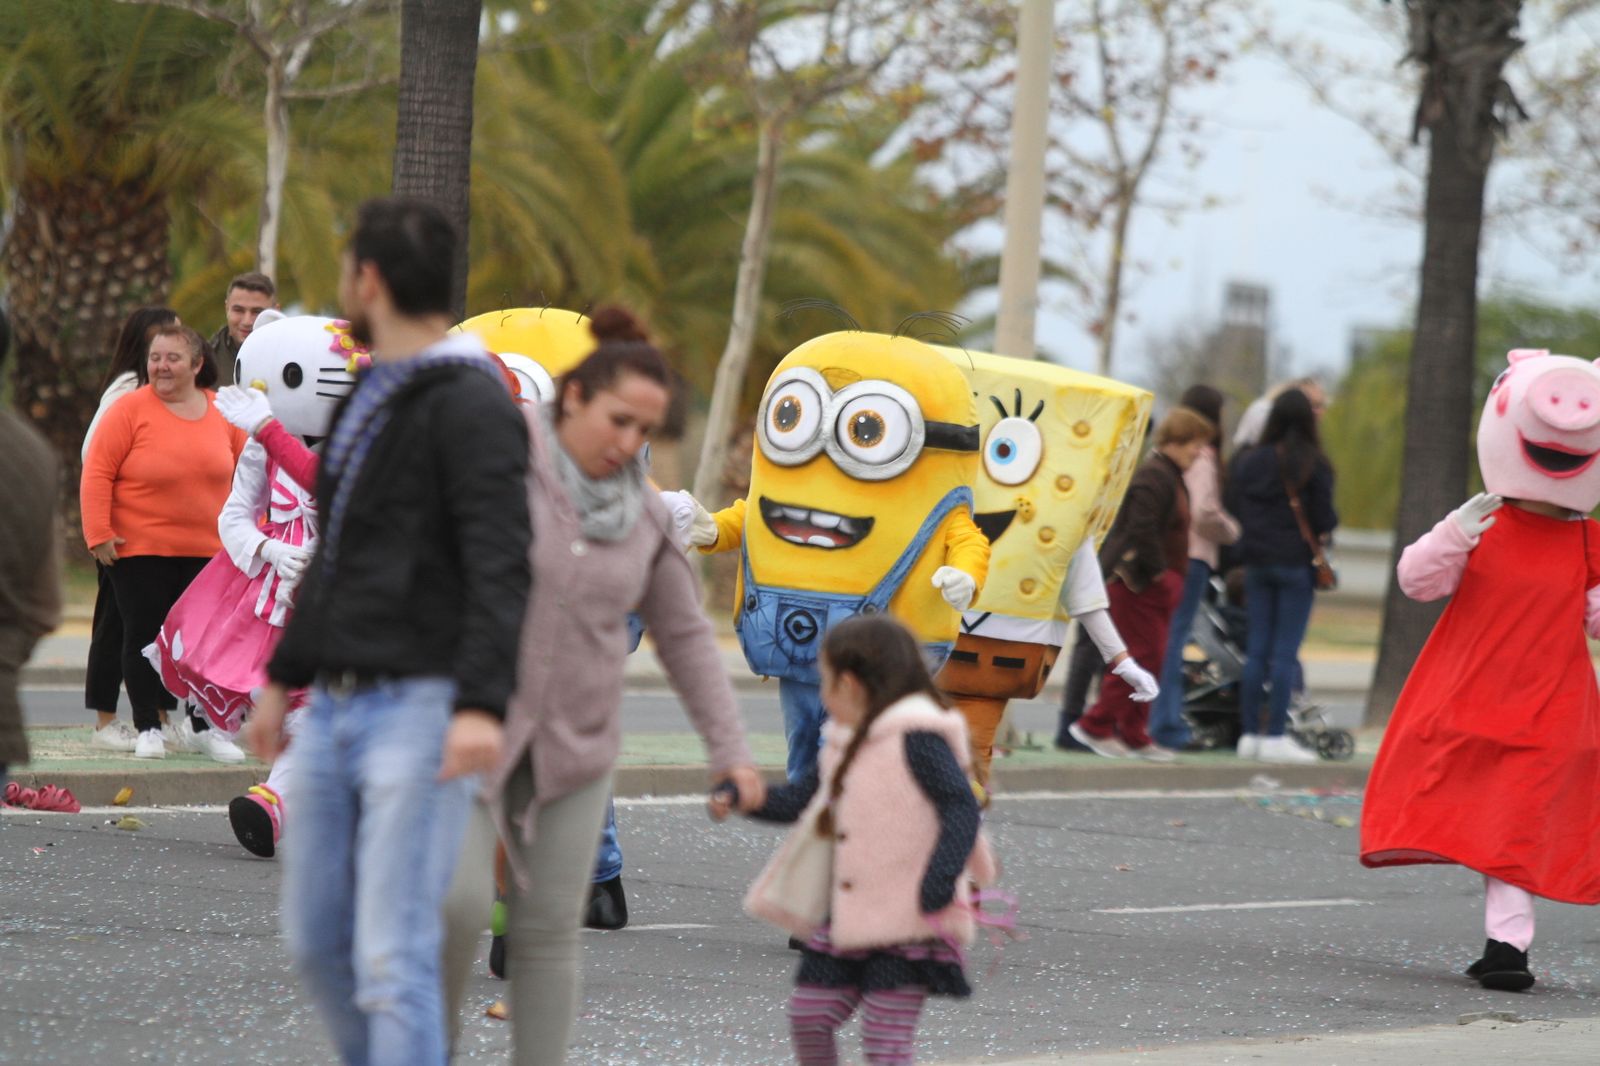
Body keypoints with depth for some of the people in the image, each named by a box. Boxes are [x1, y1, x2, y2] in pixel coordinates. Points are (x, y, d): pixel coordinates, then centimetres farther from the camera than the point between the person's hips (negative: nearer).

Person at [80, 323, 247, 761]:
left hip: (208, 550, 3)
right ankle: (148, 728, 13)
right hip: (140, 549, -3)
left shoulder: (223, 413, 4)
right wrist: (99, 535, -14)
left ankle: (202, 725, 18)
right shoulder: (130, 409, -8)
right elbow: (97, 473, -9)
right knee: (144, 637, 2)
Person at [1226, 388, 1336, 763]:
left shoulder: (1248, 462, 1)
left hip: (1257, 562, 4)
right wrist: (1324, 527, 11)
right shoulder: (1314, 465, -11)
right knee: (1286, 652, -2)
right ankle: (1275, 736, -4)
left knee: (1256, 649, 10)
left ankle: (1249, 732, 10)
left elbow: (1233, 507, 4)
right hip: (1296, 563, -4)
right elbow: (1324, 520, -11)